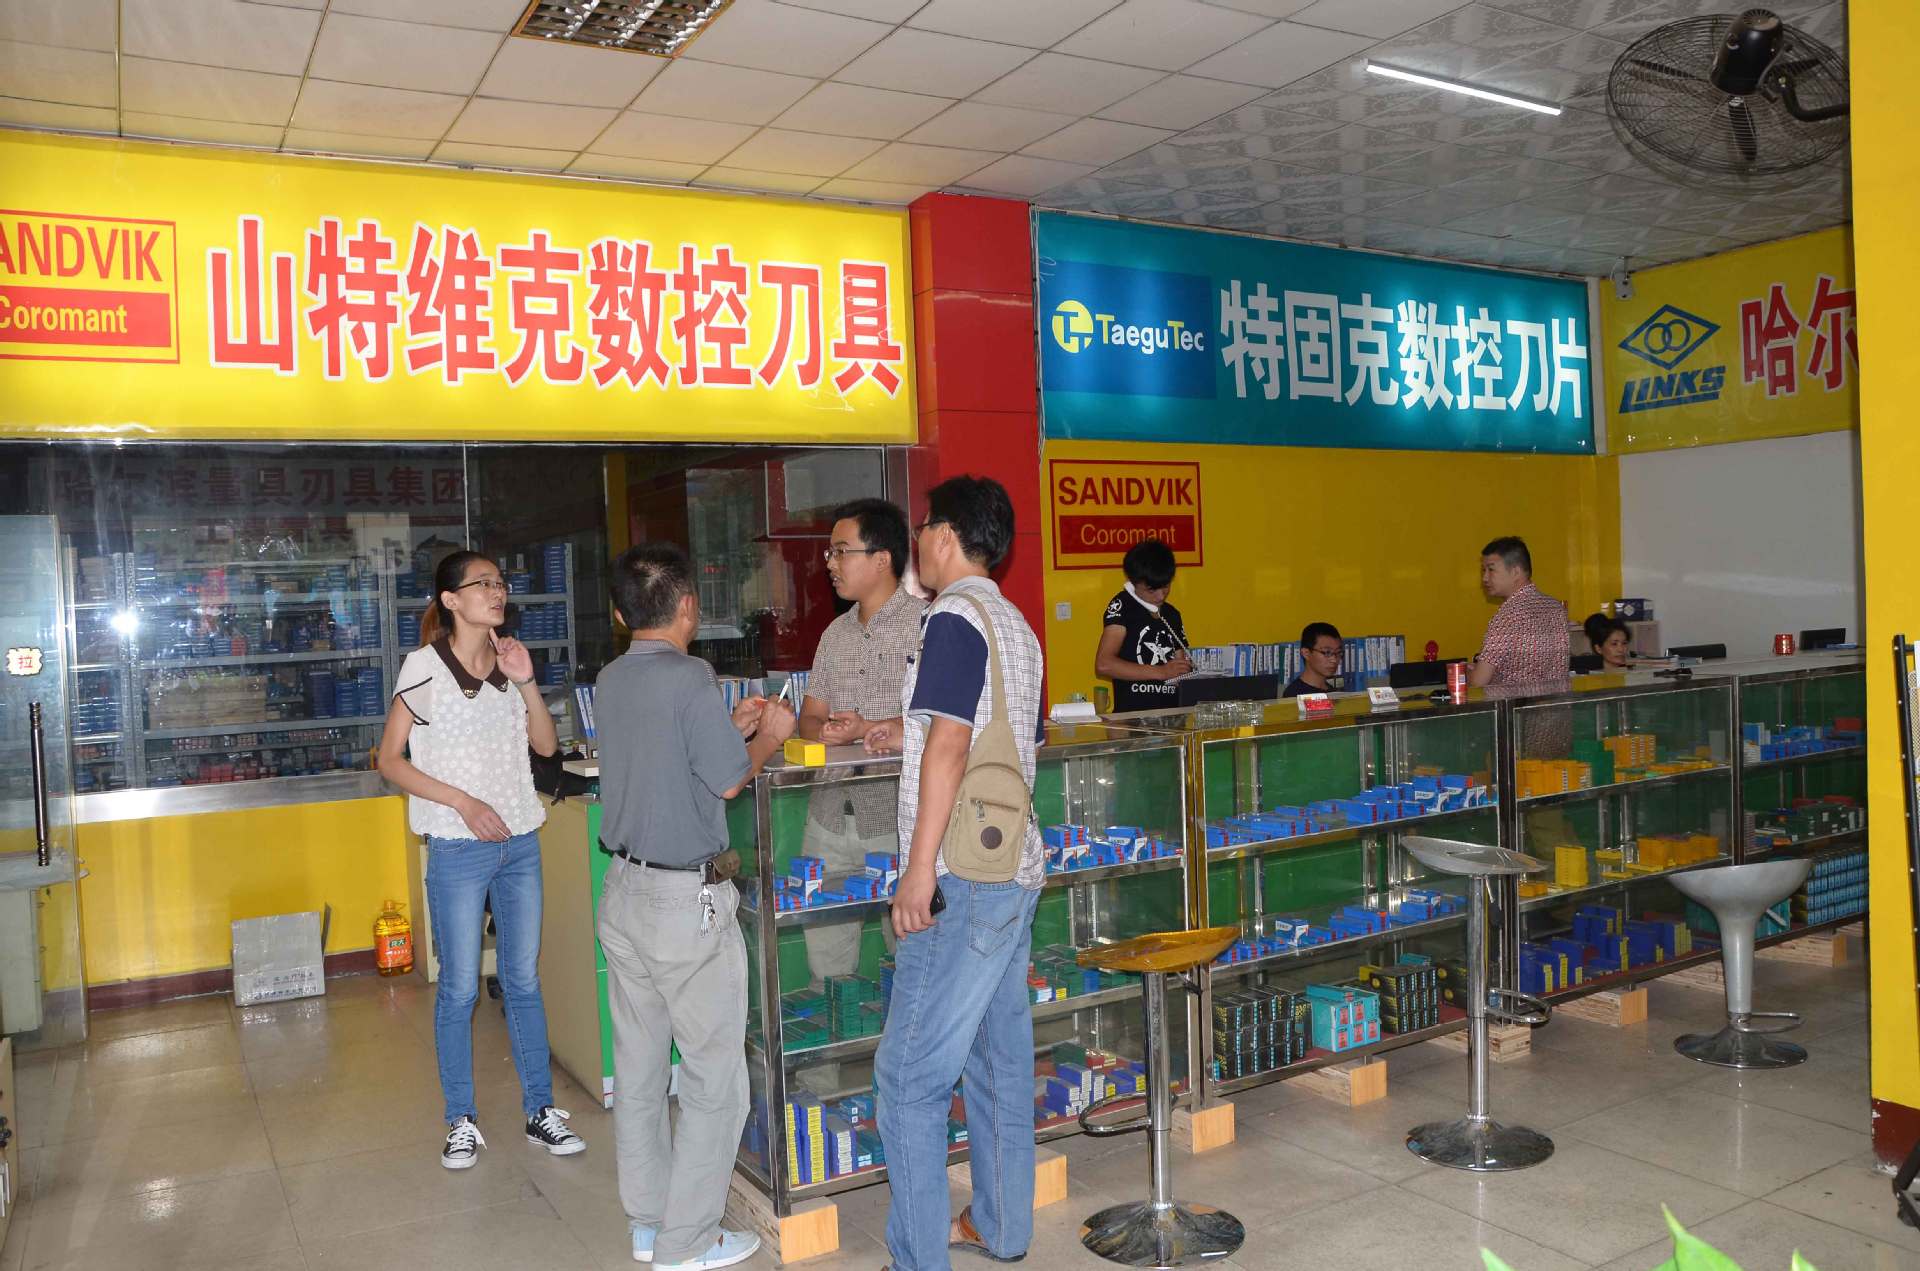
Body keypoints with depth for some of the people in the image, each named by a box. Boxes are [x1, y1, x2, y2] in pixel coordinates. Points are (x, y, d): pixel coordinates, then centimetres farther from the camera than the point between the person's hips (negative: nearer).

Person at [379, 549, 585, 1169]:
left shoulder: (507, 661, 7)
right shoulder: (425, 666, -8)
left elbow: (546, 744, 7)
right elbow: (390, 760, -7)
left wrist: (526, 682, -7)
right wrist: (462, 802, -15)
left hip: (520, 841, 5)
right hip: (459, 846, -4)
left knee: (525, 980, 11)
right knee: (459, 988, 4)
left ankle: (541, 1111, 21)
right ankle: (462, 1121, 19)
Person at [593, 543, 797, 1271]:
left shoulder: (612, 681, 6)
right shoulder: (690, 678, -18)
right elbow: (729, 780, -14)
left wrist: (733, 727, 17)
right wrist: (769, 737, 3)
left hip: (625, 890, 8)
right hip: (687, 898, -8)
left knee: (638, 1067, 15)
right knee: (714, 1075, 4)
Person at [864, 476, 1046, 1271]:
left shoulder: (955, 617, -12)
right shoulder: (1015, 626, 16)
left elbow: (950, 744, -21)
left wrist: (921, 867, -21)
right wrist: (913, 734, 27)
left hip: (964, 878, -10)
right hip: (1015, 870, 10)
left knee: (910, 1073, -3)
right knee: (999, 1056, 17)